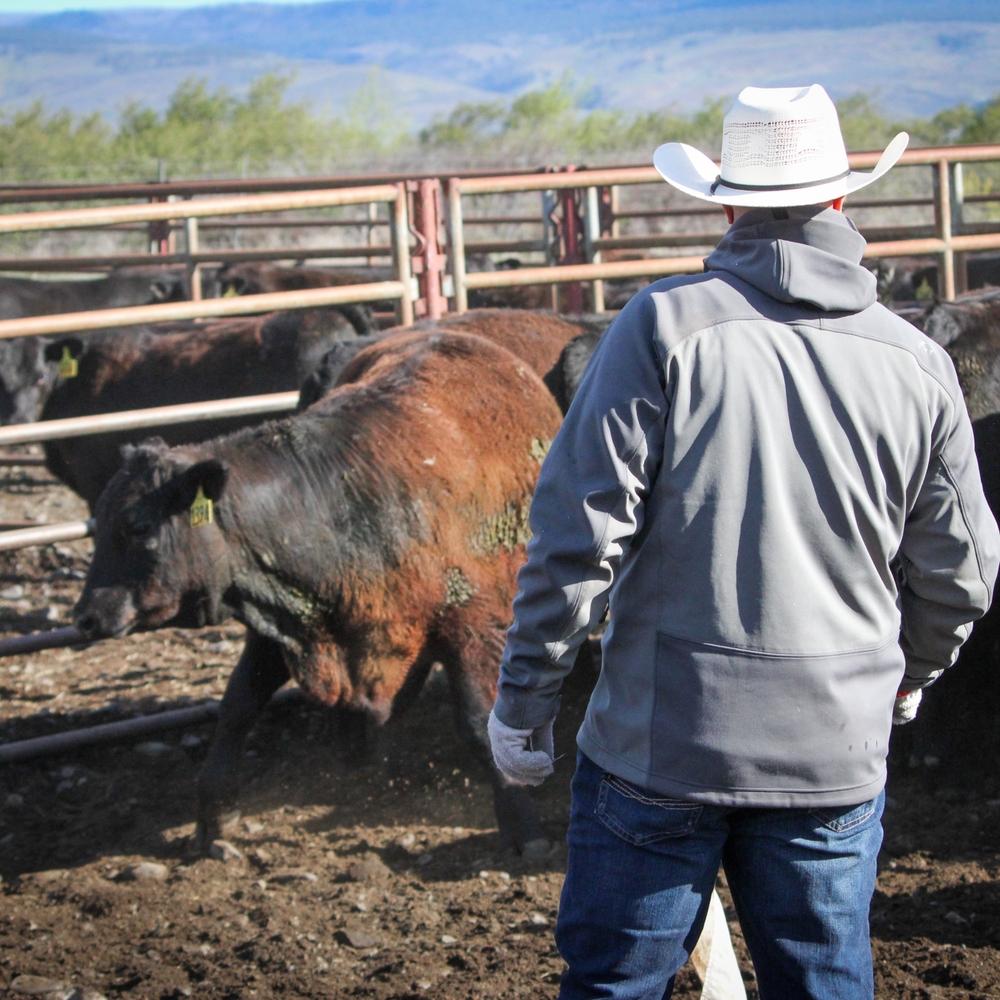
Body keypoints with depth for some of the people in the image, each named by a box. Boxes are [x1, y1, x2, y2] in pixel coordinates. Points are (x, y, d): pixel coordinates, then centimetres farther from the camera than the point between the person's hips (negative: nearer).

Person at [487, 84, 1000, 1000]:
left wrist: (524, 702, -2)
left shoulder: (663, 328, -10)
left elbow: (579, 535, -13)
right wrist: (909, 675, 30)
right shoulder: (917, 365, 1)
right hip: (836, 755, 3)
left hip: (660, 744, -3)